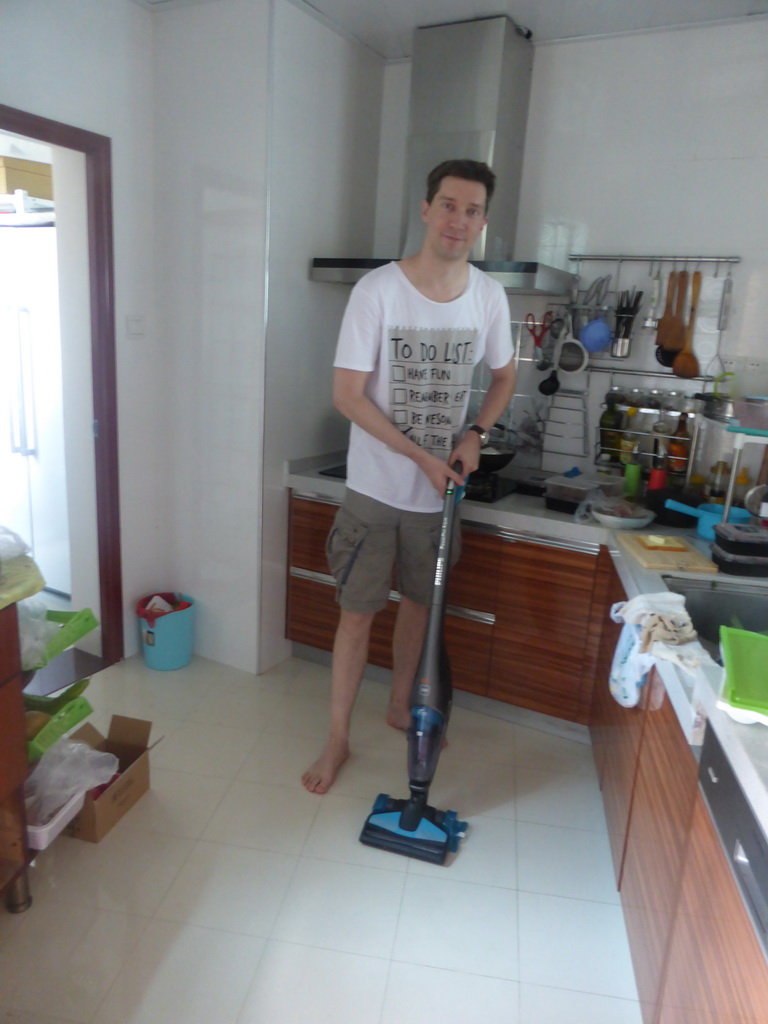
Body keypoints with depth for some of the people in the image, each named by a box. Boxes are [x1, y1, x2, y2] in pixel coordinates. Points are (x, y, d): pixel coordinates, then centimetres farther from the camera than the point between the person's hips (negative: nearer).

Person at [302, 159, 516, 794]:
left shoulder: (489, 296, -2)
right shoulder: (377, 290, -14)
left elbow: (504, 377, 13)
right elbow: (347, 395, -15)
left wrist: (476, 434, -5)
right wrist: (422, 456, -17)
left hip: (441, 489, 4)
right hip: (376, 487, -4)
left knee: (420, 601, 19)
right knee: (358, 614, 4)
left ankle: (401, 705, 42)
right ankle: (338, 739, 22)